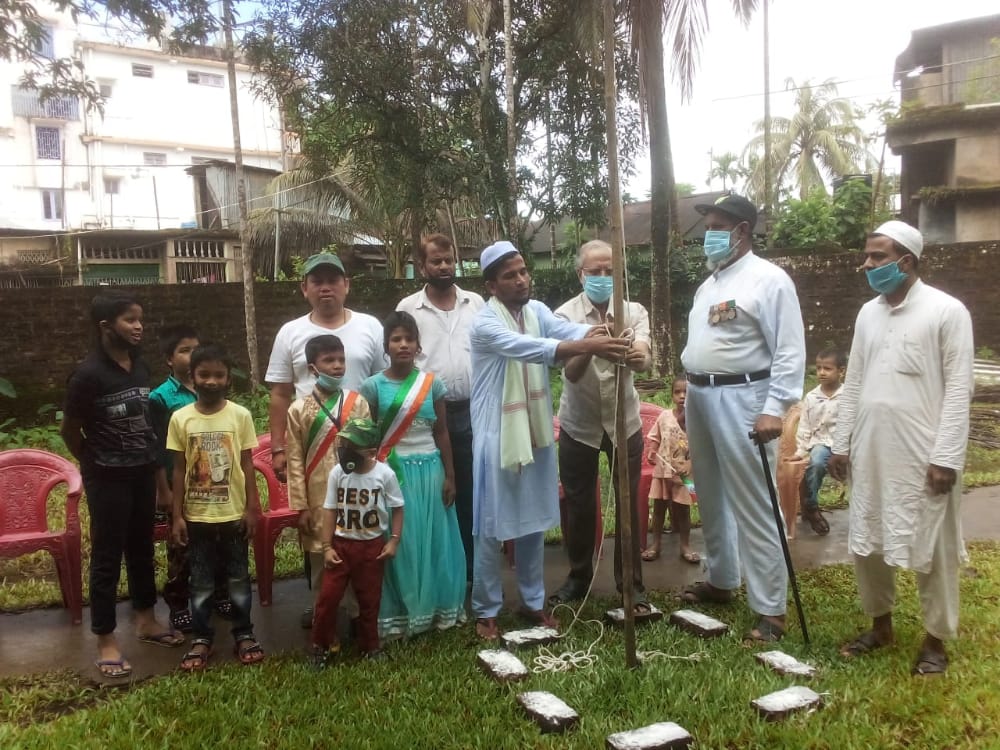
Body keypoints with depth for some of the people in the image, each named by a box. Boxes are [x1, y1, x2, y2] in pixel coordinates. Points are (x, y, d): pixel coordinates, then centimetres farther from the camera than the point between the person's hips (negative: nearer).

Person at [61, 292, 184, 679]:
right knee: (107, 556, 3)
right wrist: (96, 466, 5)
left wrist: (152, 465, 11)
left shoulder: (140, 367, 3)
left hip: (143, 473, 6)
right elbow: (69, 430, -6)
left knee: (142, 548, 18)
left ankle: (146, 619, 34)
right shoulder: (88, 374, -16)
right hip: (108, 478, -6)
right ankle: (106, 640, 15)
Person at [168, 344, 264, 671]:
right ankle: (202, 638, 25)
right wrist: (177, 515, -2)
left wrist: (252, 508, -3)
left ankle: (244, 633, 26)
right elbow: (179, 470, -1)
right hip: (197, 516, 0)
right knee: (201, 582, 12)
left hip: (233, 513, 0)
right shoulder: (180, 418, -5)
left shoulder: (240, 415, -5)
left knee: (239, 578, 12)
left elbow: (247, 465, -1)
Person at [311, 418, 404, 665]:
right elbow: (330, 510, -3)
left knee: (370, 599, 11)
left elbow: (397, 508, -2)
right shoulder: (337, 473, -8)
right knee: (327, 597, 2)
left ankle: (370, 645, 30)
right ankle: (322, 645, 21)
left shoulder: (385, 474, -12)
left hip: (372, 545, -1)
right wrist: (327, 547, -6)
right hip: (341, 544, 1)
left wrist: (394, 541, -8)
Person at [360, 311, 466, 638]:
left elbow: (442, 433, 5)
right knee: (400, 542, 4)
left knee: (434, 541, 8)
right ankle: (400, 613, 15)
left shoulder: (432, 384, 1)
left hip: (430, 471, 2)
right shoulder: (373, 387, -4)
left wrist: (449, 476, 3)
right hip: (394, 473, -2)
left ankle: (436, 607, 22)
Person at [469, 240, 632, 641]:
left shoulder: (537, 310, 3)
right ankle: (486, 611, 20)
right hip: (498, 436, -6)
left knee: (534, 522, 16)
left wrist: (603, 335, -40)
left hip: (535, 433, 6)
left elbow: (565, 329, -18)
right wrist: (587, 346, -46)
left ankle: (533, 601, 31)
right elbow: (529, 348, -34)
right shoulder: (485, 324, -17)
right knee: (492, 528, 4)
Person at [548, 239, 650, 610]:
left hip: (624, 420, 1)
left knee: (628, 503, 5)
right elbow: (571, 371, -25)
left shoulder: (634, 312, -6)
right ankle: (579, 577, 27)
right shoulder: (565, 314, -10)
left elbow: (645, 359, -25)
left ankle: (631, 583, 20)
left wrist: (639, 355, -50)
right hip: (578, 425, 0)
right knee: (578, 504, 8)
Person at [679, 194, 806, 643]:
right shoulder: (708, 283, 17)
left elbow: (790, 352, -14)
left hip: (741, 398, -8)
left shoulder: (769, 279, -9)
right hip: (700, 396, 9)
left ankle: (771, 610, 3)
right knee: (711, 500, 18)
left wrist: (774, 409, -21)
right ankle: (720, 581, 33)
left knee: (752, 507, -6)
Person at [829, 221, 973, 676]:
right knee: (866, 544, 12)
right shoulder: (868, 313, 10)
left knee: (930, 549, 6)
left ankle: (936, 639, 23)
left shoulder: (947, 311, -8)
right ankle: (880, 625, 30)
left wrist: (945, 457, -15)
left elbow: (958, 389, -11)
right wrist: (841, 444, 10)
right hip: (870, 452, 6)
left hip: (922, 454, -6)